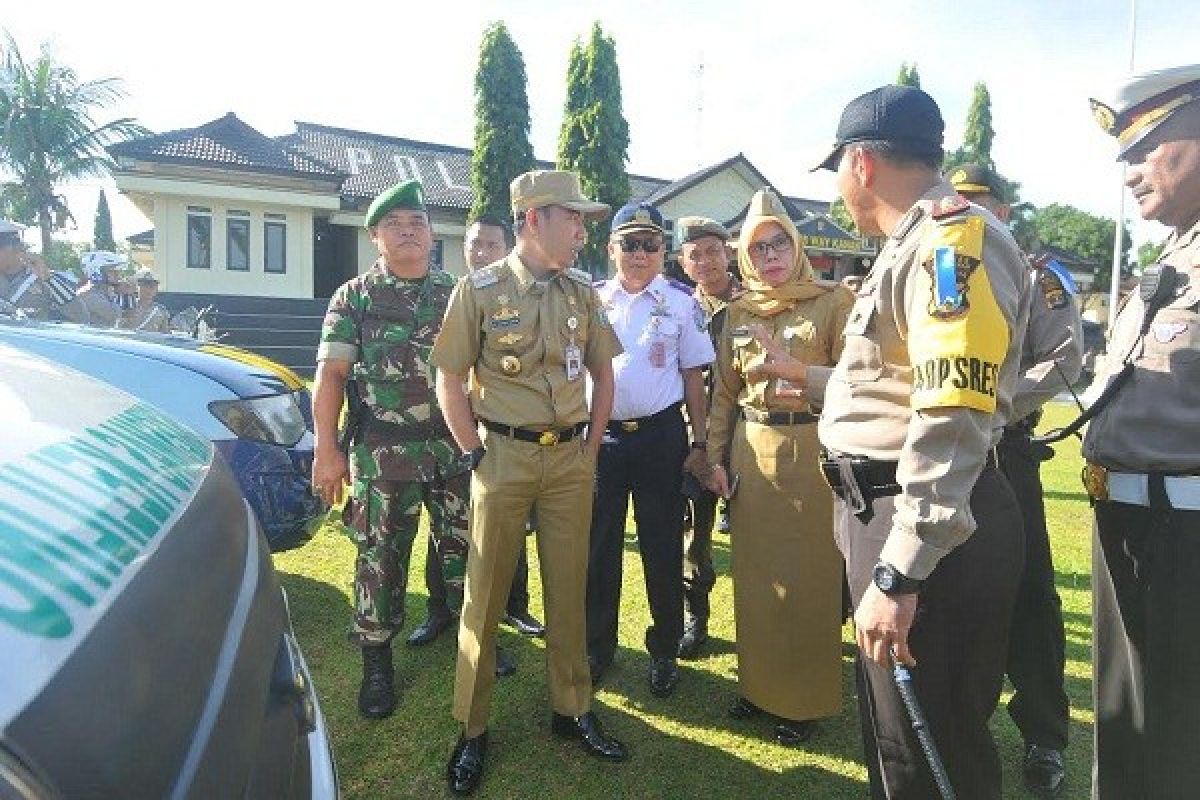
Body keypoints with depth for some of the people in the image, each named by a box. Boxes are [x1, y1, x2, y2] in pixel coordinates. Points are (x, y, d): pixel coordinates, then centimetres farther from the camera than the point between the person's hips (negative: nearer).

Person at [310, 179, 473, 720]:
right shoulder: (354, 297, 2)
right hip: (383, 454, -2)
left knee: (466, 551, 12)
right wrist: (326, 449, -10)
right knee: (380, 559, 6)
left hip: (456, 447, 3)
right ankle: (376, 663, 24)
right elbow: (330, 374, -3)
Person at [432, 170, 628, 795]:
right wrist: (476, 456, -7)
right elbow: (449, 382, -3)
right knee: (485, 594, 6)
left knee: (568, 589, 13)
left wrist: (591, 446, 7)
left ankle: (572, 709, 30)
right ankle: (472, 728, 21)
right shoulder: (480, 289, -5)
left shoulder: (582, 290, 7)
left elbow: (602, 373, 13)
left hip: (571, 457, 4)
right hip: (504, 455, -3)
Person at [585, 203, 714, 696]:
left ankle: (664, 651, 27)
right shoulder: (592, 300, 6)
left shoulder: (680, 302, 2)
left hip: (661, 435, -1)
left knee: (662, 547, 9)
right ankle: (597, 648, 27)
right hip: (601, 434, 2)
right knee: (598, 545, 9)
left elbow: (693, 376, 4)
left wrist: (700, 441, 2)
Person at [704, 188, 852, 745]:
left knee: (807, 577, 4)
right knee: (755, 573, 11)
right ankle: (758, 683, 30)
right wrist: (715, 458, 7)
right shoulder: (739, 311, 10)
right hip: (750, 449, 4)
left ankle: (805, 699, 22)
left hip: (812, 448, -4)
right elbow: (725, 391, 11)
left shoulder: (834, 301, -1)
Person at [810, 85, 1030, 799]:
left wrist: (897, 574, -30)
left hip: (928, 528, -10)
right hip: (884, 509, 10)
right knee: (894, 725, 26)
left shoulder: (953, 236, -17)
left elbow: (953, 418, -28)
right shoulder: (915, 245, 17)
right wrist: (801, 375, 38)